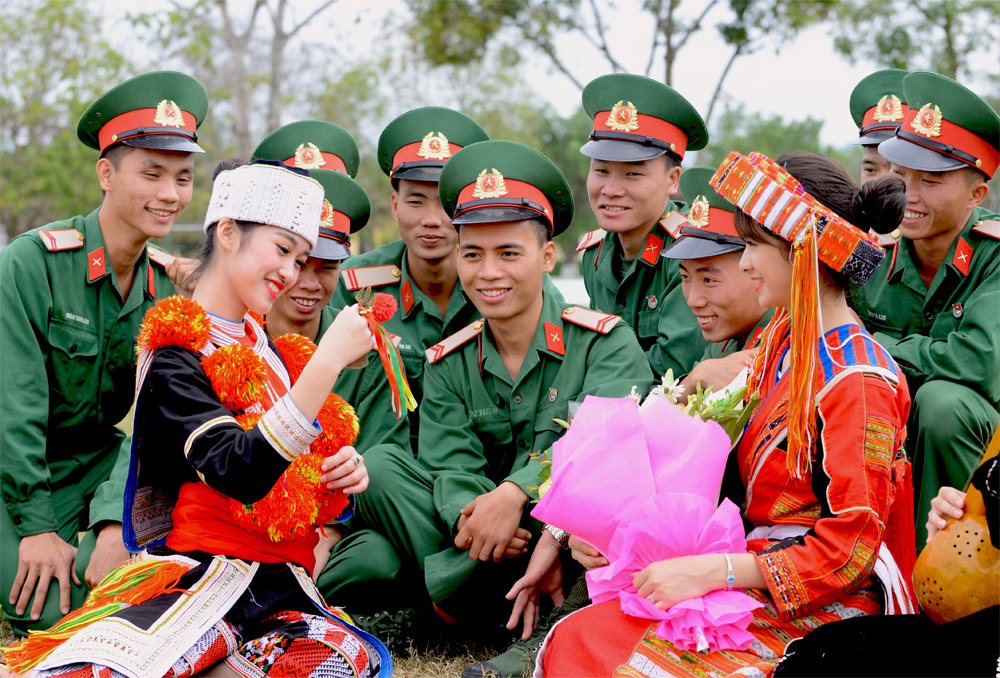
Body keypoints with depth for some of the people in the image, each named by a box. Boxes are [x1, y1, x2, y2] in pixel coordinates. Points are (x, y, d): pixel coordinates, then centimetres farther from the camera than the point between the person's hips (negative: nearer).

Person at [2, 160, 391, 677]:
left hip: (279, 576, 7)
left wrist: (341, 470, 5)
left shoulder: (263, 347, 20)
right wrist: (328, 361, -25)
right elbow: (241, 471, -22)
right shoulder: (175, 357, -5)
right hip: (203, 571, -7)